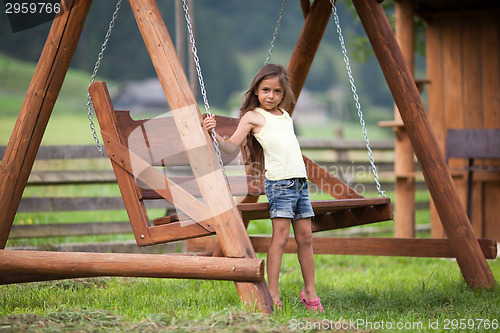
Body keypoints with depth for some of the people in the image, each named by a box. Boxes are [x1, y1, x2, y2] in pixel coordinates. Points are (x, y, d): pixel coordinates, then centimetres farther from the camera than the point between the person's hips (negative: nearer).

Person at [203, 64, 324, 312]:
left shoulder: (285, 115, 20)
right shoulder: (253, 116, 1)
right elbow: (232, 146, -7)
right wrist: (215, 134, -18)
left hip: (299, 181, 6)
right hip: (278, 181, -6)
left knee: (305, 237, 7)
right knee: (280, 236, -13)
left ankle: (309, 292, 16)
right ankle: (272, 294, -11)